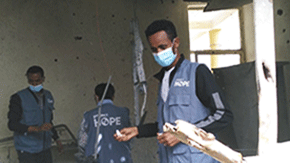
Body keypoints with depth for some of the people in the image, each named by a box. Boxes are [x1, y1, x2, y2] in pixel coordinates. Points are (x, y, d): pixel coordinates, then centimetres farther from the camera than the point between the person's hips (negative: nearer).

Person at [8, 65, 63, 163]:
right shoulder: (19, 98, -9)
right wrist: (37, 128, -27)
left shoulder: (48, 96, 10)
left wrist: (57, 139, 20)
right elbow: (12, 125, -16)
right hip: (27, 150, -5)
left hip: (45, 149, 5)